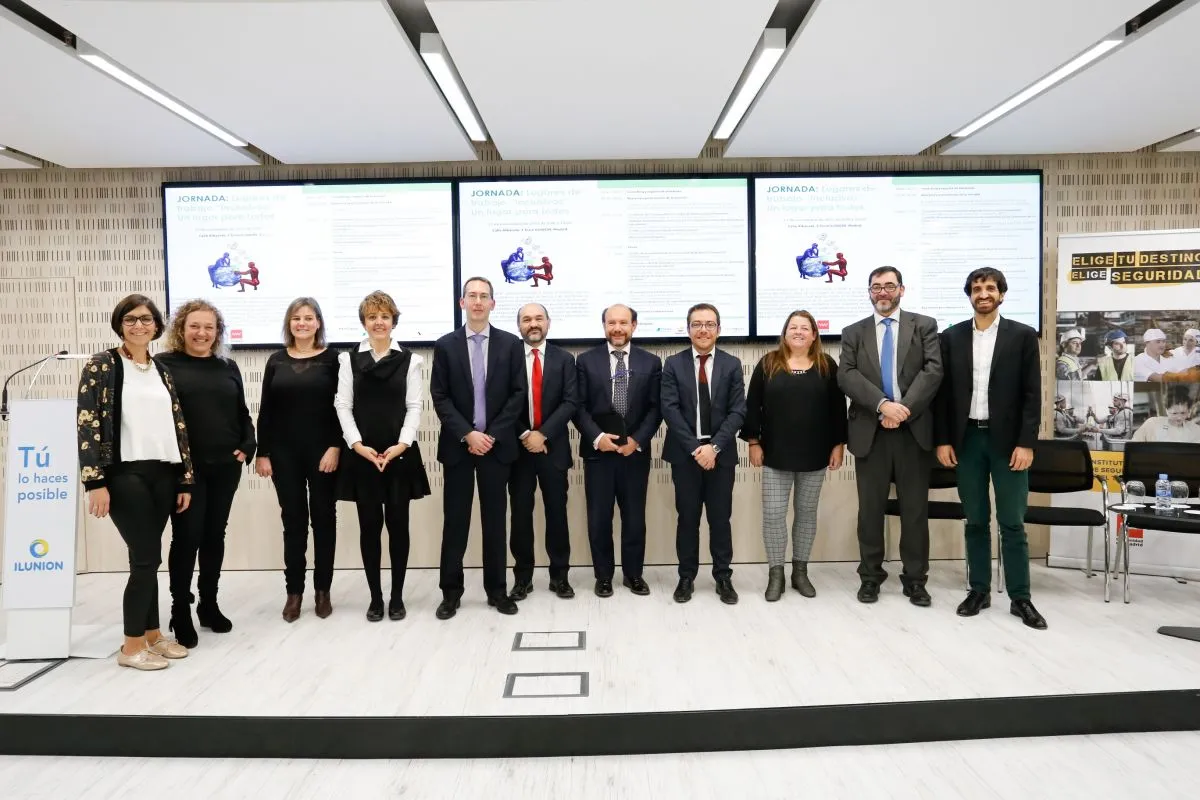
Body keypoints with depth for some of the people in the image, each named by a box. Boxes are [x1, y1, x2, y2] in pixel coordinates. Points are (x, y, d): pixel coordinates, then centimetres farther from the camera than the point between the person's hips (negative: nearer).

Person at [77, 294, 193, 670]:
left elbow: (178, 426, 13)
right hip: (125, 474, -5)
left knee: (147, 557, 11)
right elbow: (87, 423, -9)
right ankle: (132, 645, 8)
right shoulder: (102, 365, -2)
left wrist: (185, 479, 10)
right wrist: (95, 481, -16)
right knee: (147, 557, -6)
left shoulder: (162, 372, 14)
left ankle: (152, 633, 21)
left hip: (163, 474, 5)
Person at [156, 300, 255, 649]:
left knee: (214, 536, 12)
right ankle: (181, 611, 13)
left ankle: (209, 604, 25)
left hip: (225, 467, 4)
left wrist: (247, 448, 2)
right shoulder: (164, 365, -1)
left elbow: (243, 414, 15)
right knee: (186, 537, -1)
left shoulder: (228, 368, 12)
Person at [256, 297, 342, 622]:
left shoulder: (332, 359, -1)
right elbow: (266, 411, 6)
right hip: (285, 454, 2)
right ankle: (294, 591, 18)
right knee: (293, 520, 8)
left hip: (323, 452, -2)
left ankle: (323, 590, 17)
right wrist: (262, 453, 1)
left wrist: (336, 447, -14)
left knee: (324, 519, 7)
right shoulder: (276, 361, 7)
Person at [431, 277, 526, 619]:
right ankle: (451, 592, 16)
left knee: (495, 519, 7)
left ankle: (497, 590, 18)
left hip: (497, 444, 0)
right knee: (455, 520, 5)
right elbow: (440, 397, -2)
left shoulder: (511, 344, 3)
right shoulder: (445, 345, 3)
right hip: (457, 444, 0)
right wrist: (467, 434, -13)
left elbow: (518, 394, -1)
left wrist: (492, 434, -10)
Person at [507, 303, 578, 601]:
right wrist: (523, 435, -12)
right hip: (517, 448, 0)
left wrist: (543, 434, -13)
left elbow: (570, 403, -4)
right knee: (520, 514, 6)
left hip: (553, 447, 1)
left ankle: (559, 575, 18)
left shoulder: (564, 359, 4)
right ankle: (522, 576, 18)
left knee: (557, 513, 6)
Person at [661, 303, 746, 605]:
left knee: (720, 518, 7)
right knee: (687, 518, 7)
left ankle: (723, 578, 20)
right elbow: (670, 410, -6)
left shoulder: (732, 364, 3)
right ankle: (687, 577, 19)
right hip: (685, 452, 0)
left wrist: (714, 446, -15)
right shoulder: (674, 364, 2)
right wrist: (694, 447, -15)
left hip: (721, 452, 0)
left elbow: (738, 411, -3)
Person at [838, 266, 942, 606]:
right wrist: (883, 405, -19)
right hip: (870, 431, 1)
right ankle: (870, 576, 19)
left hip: (913, 429, 0)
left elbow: (933, 370, -5)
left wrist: (904, 408, -17)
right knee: (870, 508, 7)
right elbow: (847, 376, -5)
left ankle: (915, 579, 19)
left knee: (915, 508, 7)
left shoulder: (924, 326, 7)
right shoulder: (853, 333, 9)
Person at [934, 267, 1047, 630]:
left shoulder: (1023, 335, 1)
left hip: (1007, 440, -1)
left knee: (1012, 523, 2)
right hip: (966, 439, 2)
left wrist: (1026, 443, -9)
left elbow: (1032, 394, -2)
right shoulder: (952, 337, 6)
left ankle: (1020, 598, 12)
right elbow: (942, 392, 5)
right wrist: (942, 440, -1)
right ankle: (979, 590, 18)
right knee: (975, 521, 9)